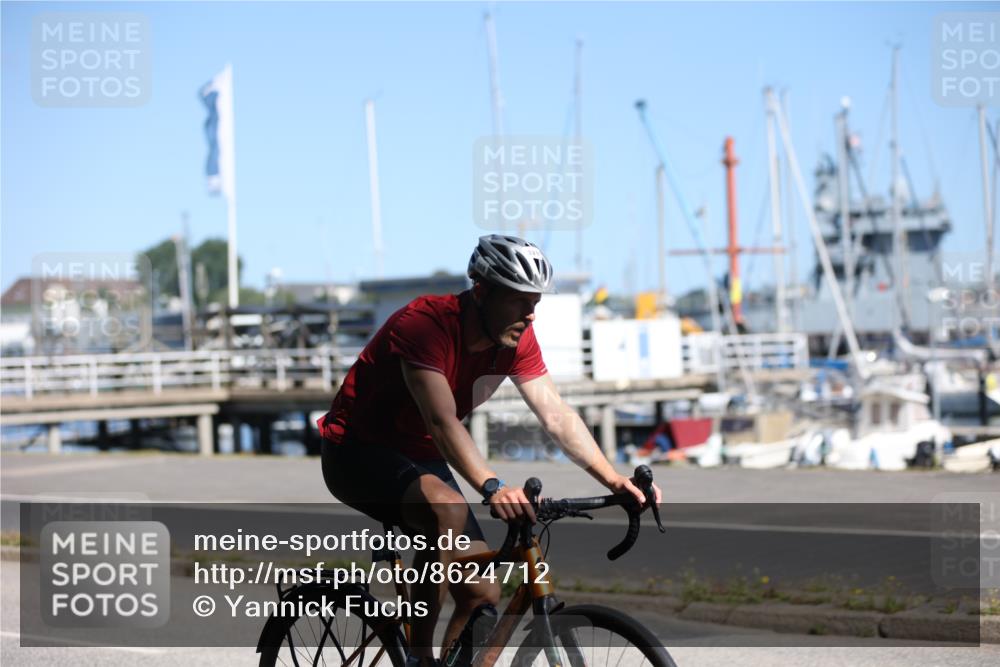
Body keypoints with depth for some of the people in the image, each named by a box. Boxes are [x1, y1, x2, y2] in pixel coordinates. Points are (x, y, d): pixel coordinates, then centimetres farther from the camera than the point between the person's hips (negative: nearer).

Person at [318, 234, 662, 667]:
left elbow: (556, 416, -10)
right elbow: (443, 423, -40)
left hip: (420, 459, 8)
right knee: (448, 510, -37)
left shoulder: (516, 339, -8)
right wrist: (492, 488, -54)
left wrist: (613, 479, -22)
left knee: (483, 597, -5)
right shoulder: (424, 323, -29)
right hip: (356, 453, -7)